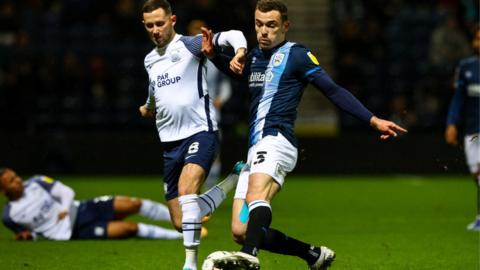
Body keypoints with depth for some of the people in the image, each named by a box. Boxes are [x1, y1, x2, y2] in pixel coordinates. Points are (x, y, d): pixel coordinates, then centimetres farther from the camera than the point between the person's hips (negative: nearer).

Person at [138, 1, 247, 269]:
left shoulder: (190, 45, -3)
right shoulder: (150, 60, 18)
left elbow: (232, 35, -19)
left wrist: (239, 53, -35)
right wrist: (149, 108, 28)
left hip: (200, 132, -7)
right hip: (170, 142, 7)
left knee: (186, 190, -32)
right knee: (181, 223, 3)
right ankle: (236, 179, 24)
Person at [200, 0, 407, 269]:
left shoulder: (297, 55, 1)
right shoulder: (254, 57, 22)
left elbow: (333, 90, -2)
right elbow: (235, 70, 45)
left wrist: (373, 120, -10)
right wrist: (214, 54, 23)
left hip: (276, 140, -8)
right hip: (255, 147, 8)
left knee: (255, 195, -37)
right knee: (241, 231, 0)